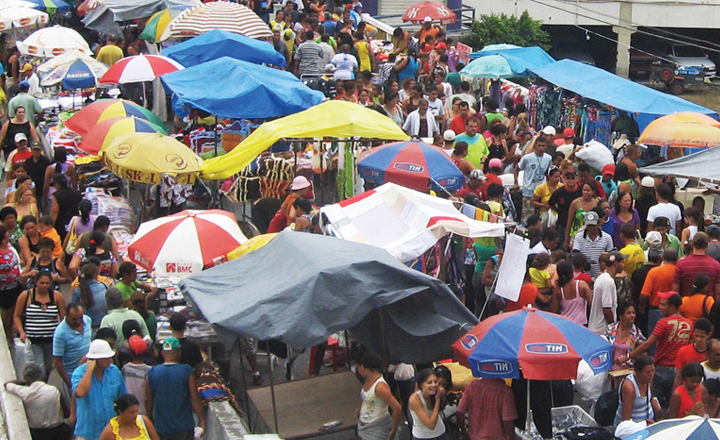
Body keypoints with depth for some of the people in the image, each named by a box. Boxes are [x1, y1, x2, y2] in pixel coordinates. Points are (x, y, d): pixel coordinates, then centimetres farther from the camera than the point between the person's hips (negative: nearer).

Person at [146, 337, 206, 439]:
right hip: (184, 426, -2)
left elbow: (148, 400, 3)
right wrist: (201, 419, 1)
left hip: (161, 427, 2)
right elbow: (195, 398, -10)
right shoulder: (187, 371, -12)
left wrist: (150, 417, 20)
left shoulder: (152, 373, -5)